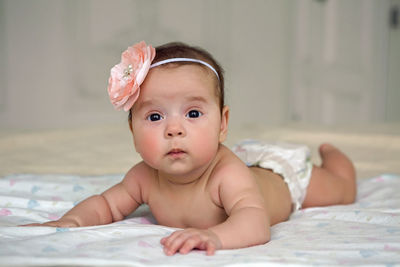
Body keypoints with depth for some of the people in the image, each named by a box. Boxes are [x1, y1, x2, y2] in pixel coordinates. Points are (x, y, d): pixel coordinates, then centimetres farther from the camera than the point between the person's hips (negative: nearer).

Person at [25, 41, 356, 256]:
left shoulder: (226, 173, -51)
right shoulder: (145, 178, -33)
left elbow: (256, 222, -65)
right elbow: (106, 204, -17)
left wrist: (215, 235, -87)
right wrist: (71, 220, -39)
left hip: (281, 174, -3)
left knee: (343, 190, 27)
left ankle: (328, 150, 53)